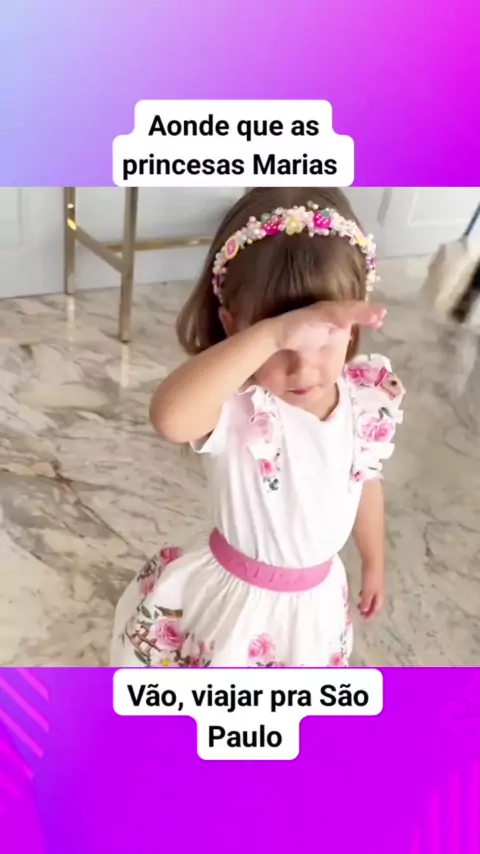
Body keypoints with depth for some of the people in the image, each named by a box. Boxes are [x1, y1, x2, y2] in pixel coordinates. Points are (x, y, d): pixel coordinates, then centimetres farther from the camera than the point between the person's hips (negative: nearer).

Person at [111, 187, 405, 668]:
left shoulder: (368, 402, -15)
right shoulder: (236, 408, -33)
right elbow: (169, 416, -57)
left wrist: (373, 562, 17)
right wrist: (272, 334, -61)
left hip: (316, 596, 5)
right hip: (238, 596, -4)